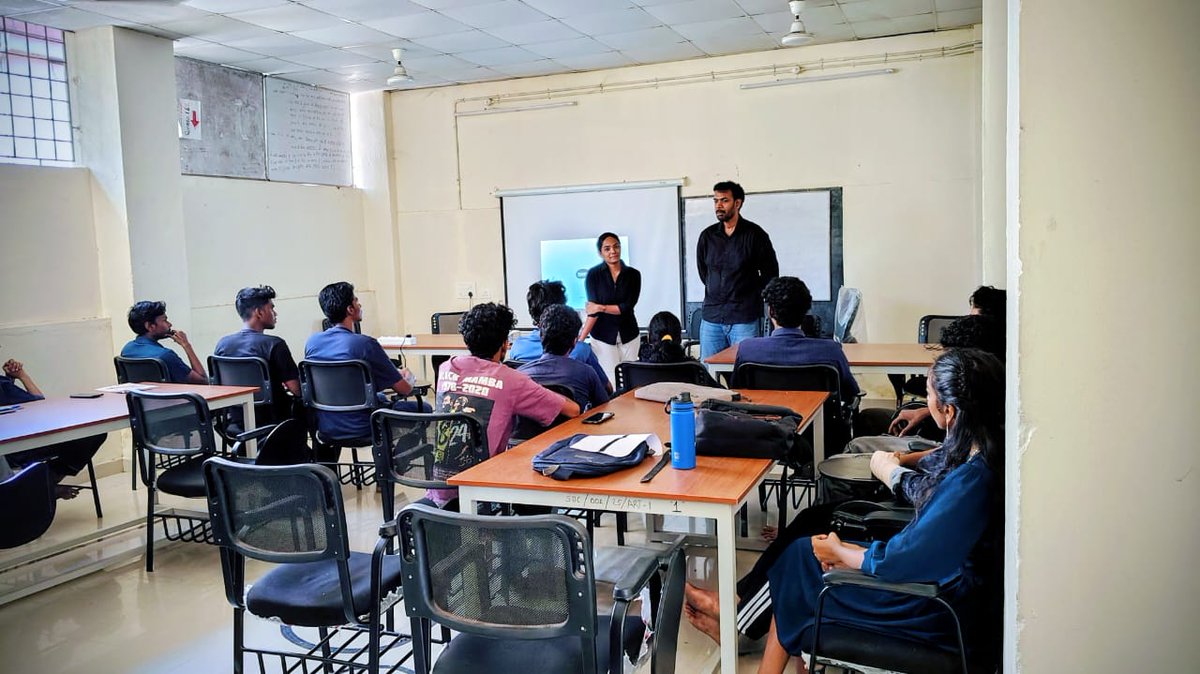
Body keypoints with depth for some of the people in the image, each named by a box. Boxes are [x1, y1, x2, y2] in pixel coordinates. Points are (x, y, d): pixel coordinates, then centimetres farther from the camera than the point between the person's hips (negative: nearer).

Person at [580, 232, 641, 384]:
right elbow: (592, 310, -9)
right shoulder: (594, 274, -3)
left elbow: (628, 307, -7)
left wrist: (601, 307, -14)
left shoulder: (633, 274, 2)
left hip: (628, 336, 2)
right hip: (603, 337, -2)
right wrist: (581, 338, -20)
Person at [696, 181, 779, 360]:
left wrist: (751, 295, 8)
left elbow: (770, 273, 5)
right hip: (711, 318, 4)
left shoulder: (755, 234, -3)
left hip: (744, 318, -4)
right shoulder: (707, 235, 7)